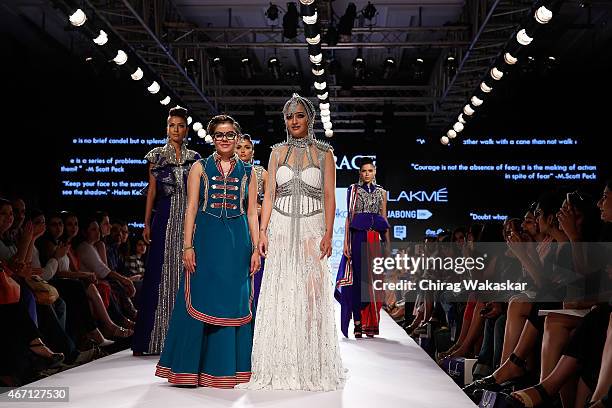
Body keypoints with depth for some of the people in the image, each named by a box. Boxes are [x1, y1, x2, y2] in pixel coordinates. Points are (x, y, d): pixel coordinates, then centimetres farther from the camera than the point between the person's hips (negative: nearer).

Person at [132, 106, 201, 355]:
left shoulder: (194, 158, 10)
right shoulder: (156, 155, 7)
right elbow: (152, 189, 5)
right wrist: (147, 223, -1)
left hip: (189, 219, 1)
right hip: (164, 219, -1)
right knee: (160, 272, -2)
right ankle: (154, 336, 3)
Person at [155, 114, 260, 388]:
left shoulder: (247, 172, 11)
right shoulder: (200, 167, 6)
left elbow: (252, 213, 9)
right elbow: (191, 208, 2)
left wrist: (255, 249, 2)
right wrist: (188, 246, -7)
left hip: (238, 242, 2)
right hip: (207, 240, -1)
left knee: (234, 302, 4)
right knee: (200, 302, -1)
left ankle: (227, 367, 14)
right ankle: (192, 368, 8)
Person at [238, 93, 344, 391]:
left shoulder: (323, 154, 5)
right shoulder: (278, 153, 11)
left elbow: (329, 196, 0)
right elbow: (269, 195, 8)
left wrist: (328, 233, -11)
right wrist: (263, 230, -3)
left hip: (311, 228, -2)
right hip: (281, 228, 2)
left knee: (312, 294, -4)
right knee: (279, 295, 1)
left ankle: (313, 366, 6)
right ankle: (281, 367, 9)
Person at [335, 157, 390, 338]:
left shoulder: (381, 192, 15)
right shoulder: (353, 190, 8)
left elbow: (384, 219, 14)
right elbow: (349, 217, 3)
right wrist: (346, 242, -5)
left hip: (376, 239, 2)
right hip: (358, 238, -2)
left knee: (374, 280, 0)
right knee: (358, 279, -5)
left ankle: (370, 324, 6)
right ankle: (358, 323, -2)